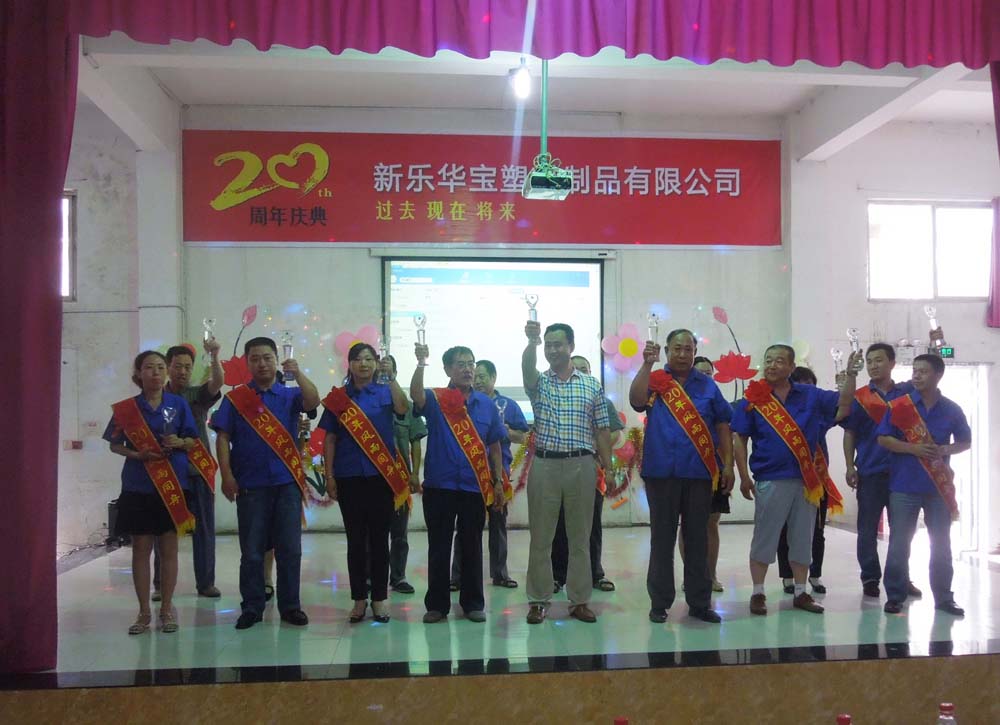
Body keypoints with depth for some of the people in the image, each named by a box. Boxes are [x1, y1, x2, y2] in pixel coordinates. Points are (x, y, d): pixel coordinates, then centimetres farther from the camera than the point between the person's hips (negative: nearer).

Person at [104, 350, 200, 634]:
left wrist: (179, 443, -17)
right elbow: (115, 445, 5)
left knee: (169, 547, 5)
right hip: (137, 486, 0)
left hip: (173, 483, 0)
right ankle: (144, 611, 16)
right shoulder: (125, 408, 1)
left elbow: (193, 441, 5)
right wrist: (137, 454, -13)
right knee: (141, 547, 5)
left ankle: (167, 608, 17)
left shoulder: (178, 404, 1)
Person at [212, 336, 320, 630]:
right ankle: (252, 608, 17)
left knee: (290, 549, 4)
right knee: (251, 551, 6)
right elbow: (223, 437, 2)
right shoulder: (235, 397, 6)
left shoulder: (291, 395, 7)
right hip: (250, 484, 0)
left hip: (287, 482, 1)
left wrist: (298, 374, -30)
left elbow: (313, 402, -15)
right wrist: (227, 475, -8)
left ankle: (290, 606, 15)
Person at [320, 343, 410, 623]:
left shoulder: (385, 392, 4)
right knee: (355, 539, 7)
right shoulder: (337, 398, 6)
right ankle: (359, 599, 16)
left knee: (379, 538, 5)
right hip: (349, 477, 1)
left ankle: (379, 598, 13)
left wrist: (391, 377, -27)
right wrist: (329, 477, -1)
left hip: (381, 475, -1)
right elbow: (329, 439, 6)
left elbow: (403, 408, -18)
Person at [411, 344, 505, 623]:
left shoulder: (486, 404, 7)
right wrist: (421, 362, -37)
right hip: (439, 486, -2)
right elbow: (416, 394, -25)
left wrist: (498, 482, 8)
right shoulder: (435, 399, -1)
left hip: (475, 487, 2)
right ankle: (437, 604, 17)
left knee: (472, 547, 10)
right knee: (438, 547, 6)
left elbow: (494, 446, 11)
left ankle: (473, 603, 21)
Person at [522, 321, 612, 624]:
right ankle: (539, 601, 14)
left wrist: (608, 468, 1)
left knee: (580, 537, 7)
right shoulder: (538, 382, 5)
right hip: (545, 464, 0)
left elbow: (602, 429, 8)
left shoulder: (591, 384, 7)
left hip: (581, 465, 0)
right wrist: (532, 342, -41)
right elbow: (527, 366, -20)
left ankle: (580, 600, 16)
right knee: (540, 537, 4)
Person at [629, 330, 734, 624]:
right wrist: (647, 364, -21)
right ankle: (659, 602, 14)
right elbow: (636, 401, -18)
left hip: (700, 472, 2)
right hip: (662, 471, -2)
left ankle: (699, 602, 18)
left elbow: (723, 426, 9)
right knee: (662, 538, 5)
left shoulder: (707, 385, 10)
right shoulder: (654, 380, 3)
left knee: (697, 538, 9)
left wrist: (728, 466, 4)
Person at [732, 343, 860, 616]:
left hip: (807, 479, 3)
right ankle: (758, 593, 11)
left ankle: (800, 593, 23)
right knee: (764, 537, 2)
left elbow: (844, 404, 6)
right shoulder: (752, 400, -2)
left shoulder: (810, 396, 5)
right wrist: (744, 477, -6)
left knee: (802, 538, 11)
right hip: (770, 480, -3)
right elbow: (740, 440, -1)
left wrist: (851, 374, -8)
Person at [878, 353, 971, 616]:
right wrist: (913, 449, -17)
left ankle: (943, 598, 18)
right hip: (904, 486, -2)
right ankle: (894, 596, 9)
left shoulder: (951, 409, 4)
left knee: (941, 543, 8)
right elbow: (883, 439, -4)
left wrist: (945, 450, -8)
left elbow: (966, 442, 12)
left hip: (939, 485, 2)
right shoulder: (899, 406, -2)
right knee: (899, 543, 1)